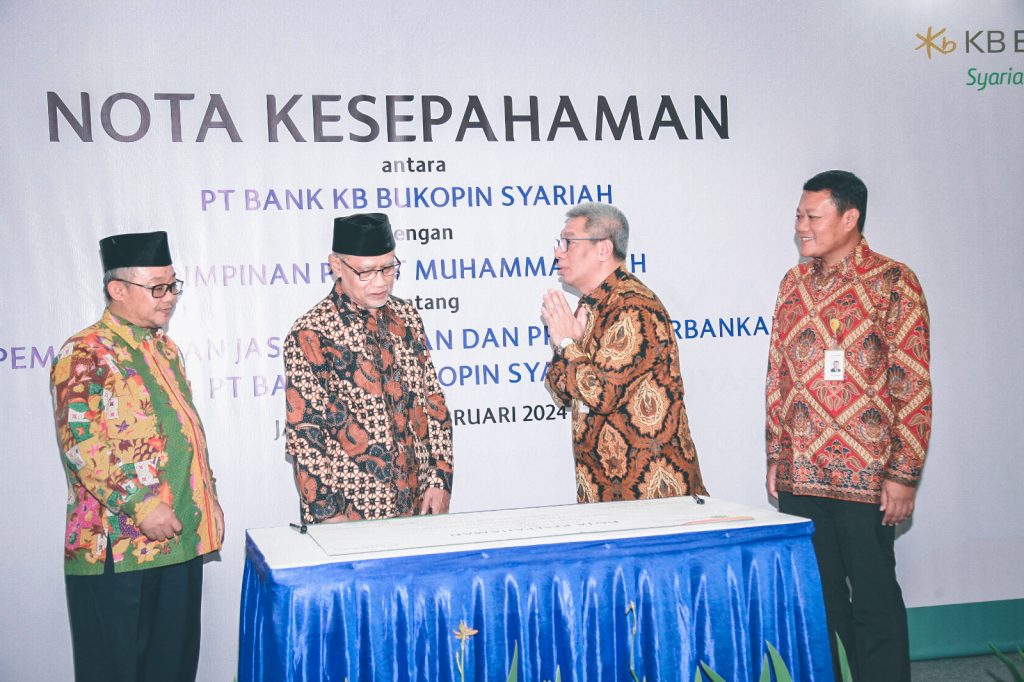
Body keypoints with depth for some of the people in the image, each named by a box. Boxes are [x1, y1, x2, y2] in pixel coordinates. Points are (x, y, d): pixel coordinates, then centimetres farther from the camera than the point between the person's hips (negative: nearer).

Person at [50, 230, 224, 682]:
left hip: (181, 537, 8)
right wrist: (140, 506, -22)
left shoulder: (164, 348, 16)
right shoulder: (84, 355, -10)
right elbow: (82, 446, -19)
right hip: (117, 545, -8)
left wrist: (208, 503, 16)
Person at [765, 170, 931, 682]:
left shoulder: (893, 283, -5)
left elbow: (914, 386, -8)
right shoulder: (794, 283, 11)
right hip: (799, 475, 5)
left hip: (864, 477, -5)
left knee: (874, 601, 2)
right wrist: (775, 457, 12)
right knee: (816, 598, 12)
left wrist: (903, 474, -11)